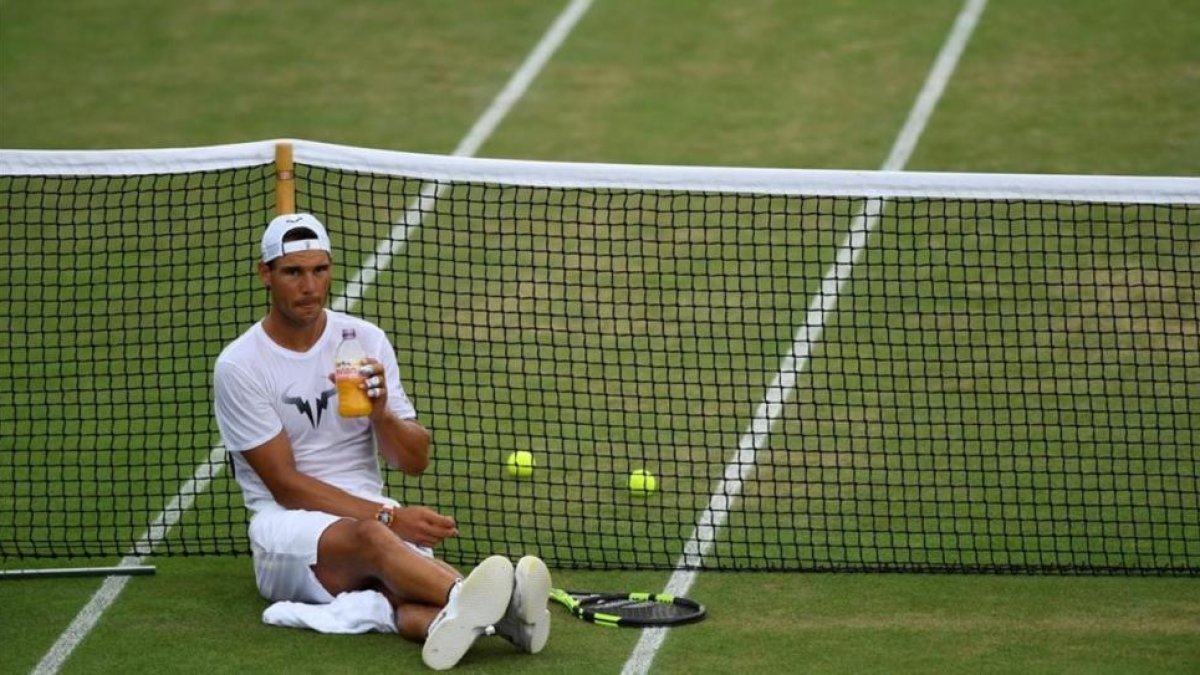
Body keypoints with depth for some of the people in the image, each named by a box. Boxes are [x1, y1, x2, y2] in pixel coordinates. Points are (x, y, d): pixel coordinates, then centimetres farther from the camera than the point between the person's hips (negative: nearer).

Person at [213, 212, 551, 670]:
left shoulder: (366, 341, 10)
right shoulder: (239, 366, -3)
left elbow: (415, 462, 9)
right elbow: (286, 486, -8)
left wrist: (380, 412, -13)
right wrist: (388, 516, -18)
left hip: (374, 517, 4)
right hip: (286, 526, -4)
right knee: (370, 538, -40)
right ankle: (495, 605, -68)